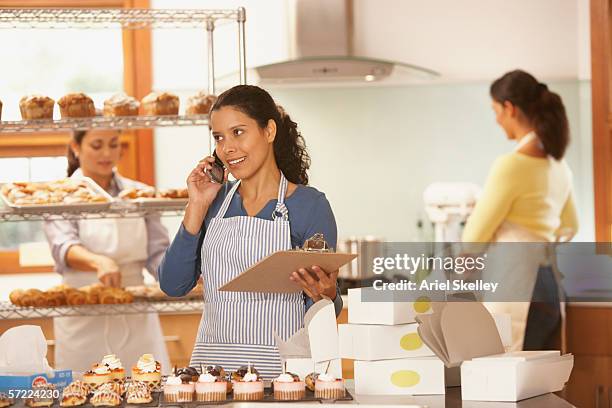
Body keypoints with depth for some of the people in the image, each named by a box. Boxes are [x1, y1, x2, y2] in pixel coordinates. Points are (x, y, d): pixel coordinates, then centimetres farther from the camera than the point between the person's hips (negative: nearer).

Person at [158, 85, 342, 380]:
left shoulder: (308, 204, -1)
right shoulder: (216, 200, 12)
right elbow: (173, 285, 5)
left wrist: (325, 295, -22)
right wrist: (197, 208, 2)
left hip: (279, 366, -4)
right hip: (212, 363, 4)